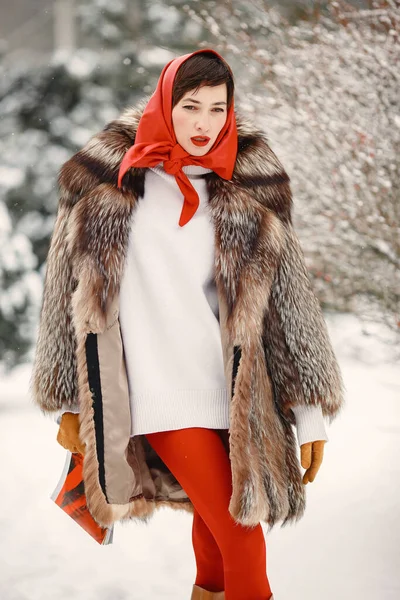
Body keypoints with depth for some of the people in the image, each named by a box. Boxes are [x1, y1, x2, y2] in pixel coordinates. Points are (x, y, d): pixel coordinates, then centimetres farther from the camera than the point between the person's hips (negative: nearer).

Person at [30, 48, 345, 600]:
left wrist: (311, 414, -1)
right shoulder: (107, 184, -1)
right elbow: (69, 294, 5)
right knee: (241, 538, -9)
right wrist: (70, 403, 6)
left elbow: (289, 299, 2)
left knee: (218, 517, 9)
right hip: (161, 388, -2)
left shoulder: (248, 193, 3)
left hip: (234, 390, 2)